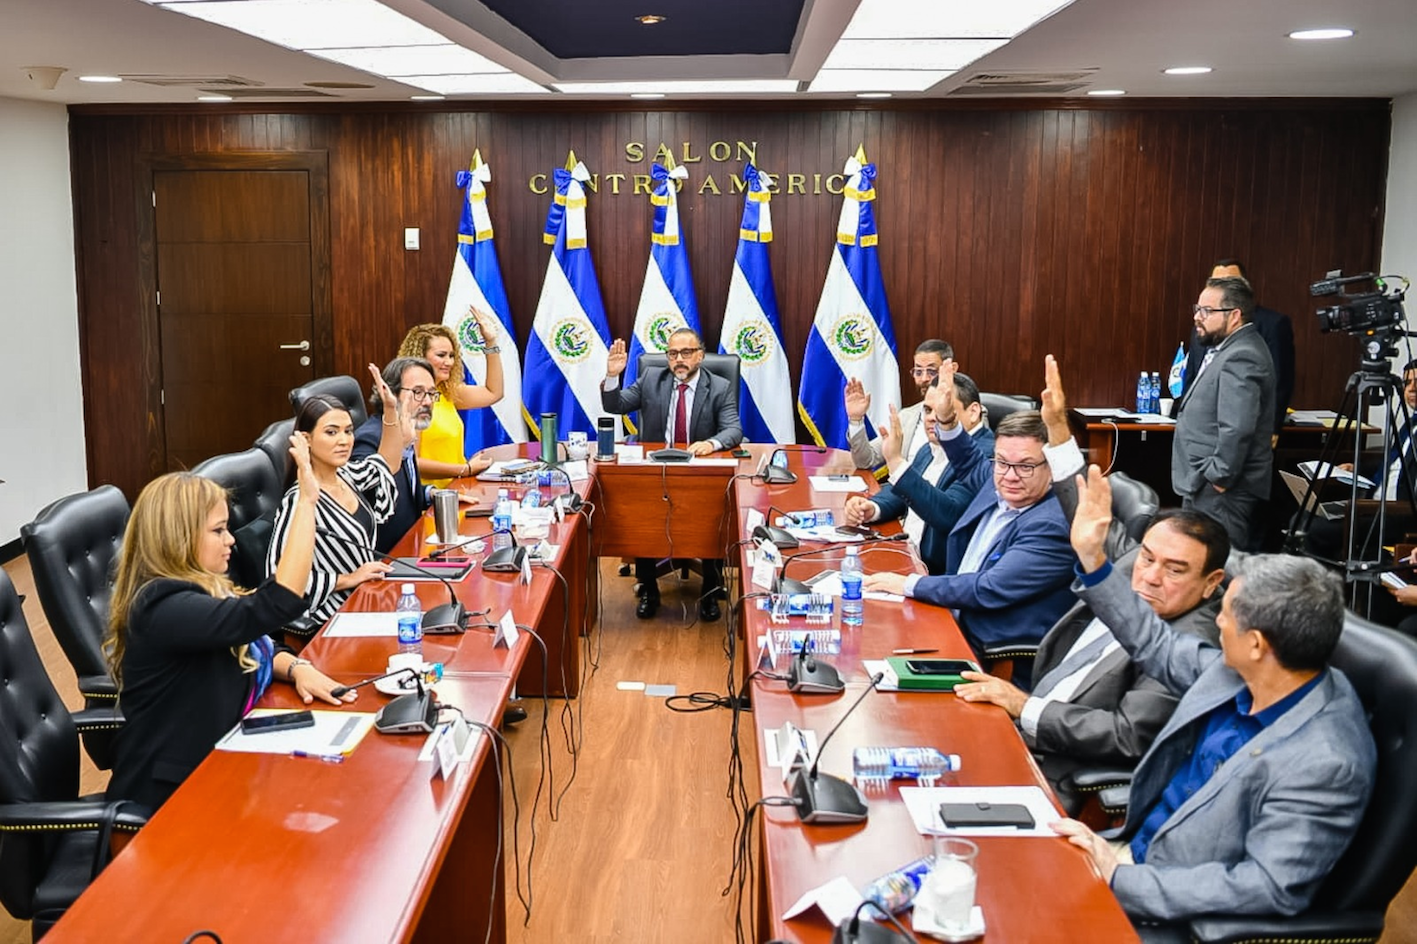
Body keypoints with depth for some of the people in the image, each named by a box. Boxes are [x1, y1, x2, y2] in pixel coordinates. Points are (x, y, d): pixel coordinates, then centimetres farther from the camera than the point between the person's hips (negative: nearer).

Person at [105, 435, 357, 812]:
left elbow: (257, 641, 14)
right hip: (172, 792, -9)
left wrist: (297, 669, -10)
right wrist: (306, 502, -32)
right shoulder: (163, 608, -23)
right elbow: (270, 607, -33)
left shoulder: (195, 589, 7)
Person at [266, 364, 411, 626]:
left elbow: (385, 465, 26)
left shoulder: (347, 476, 4)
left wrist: (390, 410, 15)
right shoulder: (299, 501, -19)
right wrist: (347, 579, -20)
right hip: (334, 620, -8)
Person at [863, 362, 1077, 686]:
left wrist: (908, 584, -17)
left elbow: (989, 591, -25)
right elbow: (972, 465, 28)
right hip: (956, 627, 9)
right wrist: (946, 420, 14)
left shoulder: (1053, 526, -23)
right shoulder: (1000, 484, 3)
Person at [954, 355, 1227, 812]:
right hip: (1022, 726, 8)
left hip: (1059, 775, -8)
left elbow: (1127, 736, -23)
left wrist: (1025, 707, -23)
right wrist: (1058, 430, 16)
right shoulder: (1130, 563, 3)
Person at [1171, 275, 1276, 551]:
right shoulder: (1231, 349, 15)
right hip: (1209, 489, 11)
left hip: (1221, 494, -11)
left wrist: (1218, 478, -19)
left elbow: (1236, 430, -27)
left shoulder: (1240, 358, -18)